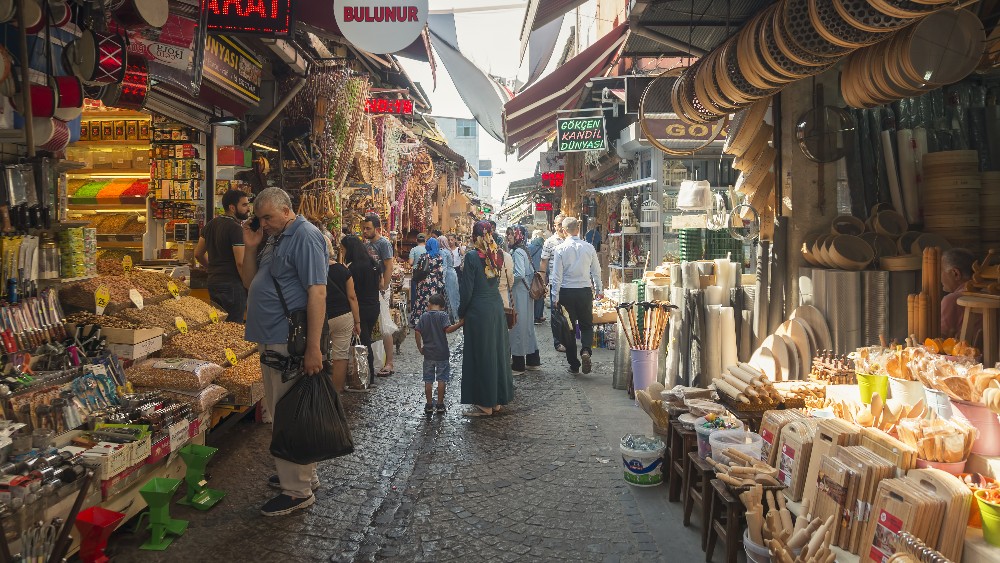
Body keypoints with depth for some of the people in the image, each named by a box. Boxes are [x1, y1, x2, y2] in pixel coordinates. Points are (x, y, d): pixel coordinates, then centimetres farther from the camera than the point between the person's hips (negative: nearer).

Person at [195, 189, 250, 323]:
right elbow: (241, 263, -21)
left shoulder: (211, 224, 12)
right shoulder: (236, 229, -15)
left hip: (213, 282, 9)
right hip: (232, 284, -9)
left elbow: (198, 254, 19)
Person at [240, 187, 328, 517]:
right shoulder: (272, 239, 17)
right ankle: (303, 475, 31)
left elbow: (317, 292, -20)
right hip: (272, 342, 10)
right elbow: (250, 283, 22)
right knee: (281, 413, 17)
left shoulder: (305, 236, -12)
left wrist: (313, 348, -24)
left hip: (290, 344, -10)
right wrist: (251, 248, 5)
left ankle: (298, 492, 8)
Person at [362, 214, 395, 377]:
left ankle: (389, 364, -3)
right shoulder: (367, 244, 14)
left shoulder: (384, 243, -8)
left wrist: (383, 289, -18)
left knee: (384, 327, -6)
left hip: (380, 290, -8)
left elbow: (389, 268, -14)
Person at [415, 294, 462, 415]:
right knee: (441, 380, 6)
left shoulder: (424, 316, 3)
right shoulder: (443, 315, -6)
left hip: (428, 354, 2)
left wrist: (420, 348, 6)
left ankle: (429, 405, 13)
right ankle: (440, 405, 9)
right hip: (442, 354, -2)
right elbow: (448, 329, -21)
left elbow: (417, 333, -3)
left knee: (428, 380, 10)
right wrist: (460, 323, -18)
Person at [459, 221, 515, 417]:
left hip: (478, 311, -6)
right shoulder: (498, 254, 3)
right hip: (497, 307, 6)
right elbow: (499, 282, 10)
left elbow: (467, 290, -13)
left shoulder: (472, 256, -14)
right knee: (497, 352, 14)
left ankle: (485, 404, 9)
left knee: (480, 355, 3)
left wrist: (461, 314, -1)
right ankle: (497, 399, 24)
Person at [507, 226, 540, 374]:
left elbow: (519, 274, -24)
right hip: (526, 292, 10)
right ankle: (533, 361, 24)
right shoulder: (524, 251, 13)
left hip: (518, 293, -10)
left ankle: (518, 365, 5)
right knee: (527, 325, 15)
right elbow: (531, 272, 17)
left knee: (517, 326, -2)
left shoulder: (517, 252, -15)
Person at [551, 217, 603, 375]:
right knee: (586, 325, 16)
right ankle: (585, 351, -12)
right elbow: (596, 271, 6)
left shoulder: (560, 249, -8)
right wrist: (599, 290, 20)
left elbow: (557, 276, -8)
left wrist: (555, 298, -2)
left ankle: (574, 365, 13)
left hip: (566, 292, -1)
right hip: (585, 291, 1)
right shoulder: (589, 247, -2)